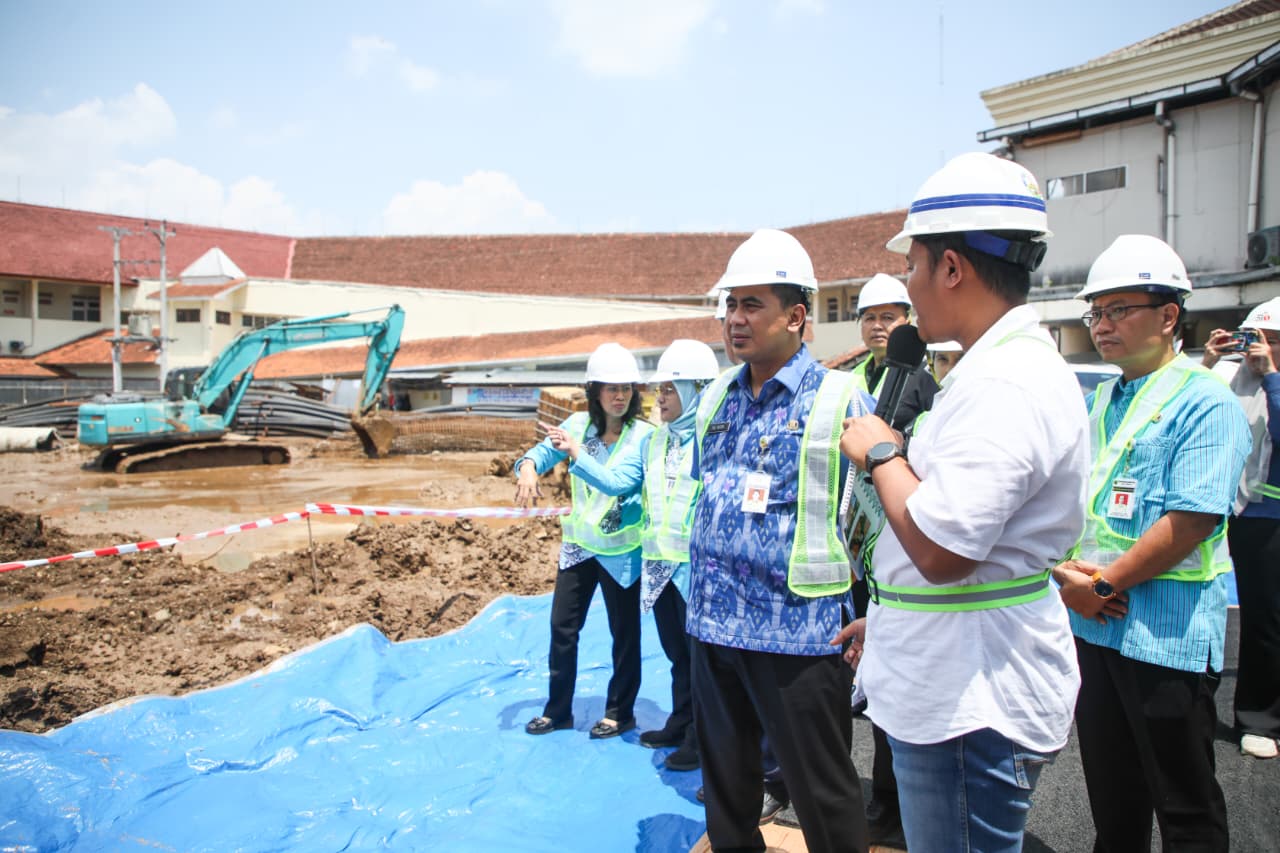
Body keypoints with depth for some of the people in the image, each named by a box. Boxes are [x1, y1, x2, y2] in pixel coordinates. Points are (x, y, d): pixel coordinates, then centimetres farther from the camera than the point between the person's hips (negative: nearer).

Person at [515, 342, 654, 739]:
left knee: (624, 632, 10)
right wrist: (529, 466, -33)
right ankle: (557, 710, 28)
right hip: (578, 543, 4)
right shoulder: (579, 424, -2)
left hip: (620, 549, -4)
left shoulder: (645, 435, -13)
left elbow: (632, 485, -20)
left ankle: (620, 713, 28)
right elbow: (545, 449, -12)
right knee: (562, 625, 11)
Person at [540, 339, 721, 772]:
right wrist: (576, 454, -5)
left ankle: (701, 738, 20)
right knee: (676, 651, 20)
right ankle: (681, 723, 36)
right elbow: (616, 481, 6)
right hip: (659, 565, 7)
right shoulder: (652, 442, 11)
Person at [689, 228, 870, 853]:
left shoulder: (839, 400, -10)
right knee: (724, 780, 22)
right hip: (711, 622, 6)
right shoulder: (715, 398, 8)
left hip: (796, 630, -6)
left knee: (822, 794, 9)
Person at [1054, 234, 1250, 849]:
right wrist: (1067, 574, -7)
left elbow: (1191, 519, -19)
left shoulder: (1206, 404, -9)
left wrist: (1104, 584, -16)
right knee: (1111, 796, 20)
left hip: (1167, 632, -6)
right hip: (1090, 623, 7)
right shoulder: (1096, 404, 12)